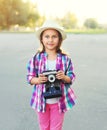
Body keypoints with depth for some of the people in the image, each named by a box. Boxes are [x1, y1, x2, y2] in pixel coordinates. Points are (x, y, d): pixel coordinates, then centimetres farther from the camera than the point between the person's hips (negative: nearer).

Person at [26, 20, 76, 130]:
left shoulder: (65, 59, -8)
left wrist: (64, 77, -23)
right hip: (42, 100, 1)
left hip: (59, 101, 0)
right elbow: (30, 77, -3)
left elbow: (71, 77, -1)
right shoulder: (36, 58, -9)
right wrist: (38, 80, -24)